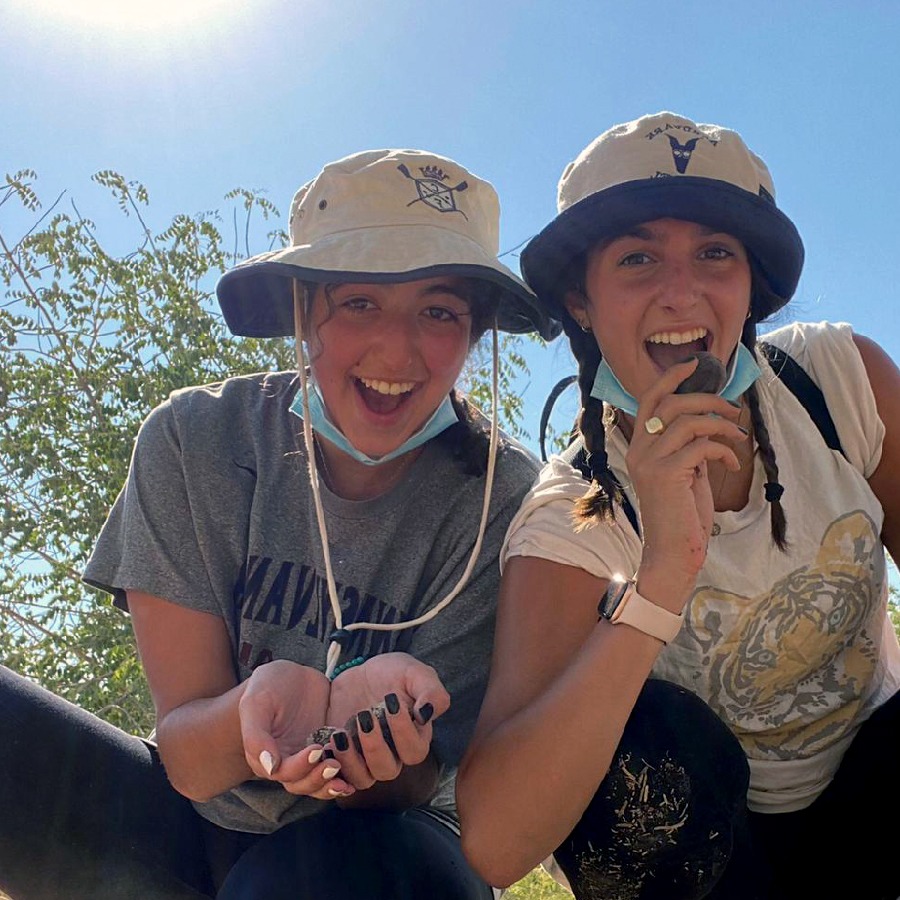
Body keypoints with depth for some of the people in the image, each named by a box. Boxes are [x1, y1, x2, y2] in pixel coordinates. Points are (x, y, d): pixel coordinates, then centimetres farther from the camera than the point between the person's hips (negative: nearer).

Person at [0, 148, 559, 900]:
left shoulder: (502, 500, -17)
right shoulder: (193, 441, -13)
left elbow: (414, 786, -16)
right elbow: (188, 761, -14)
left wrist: (383, 720, -40)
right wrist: (262, 703, -38)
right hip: (192, 822, 1)